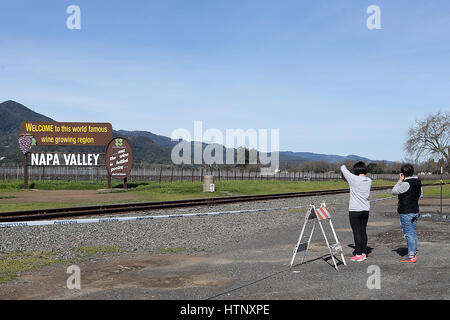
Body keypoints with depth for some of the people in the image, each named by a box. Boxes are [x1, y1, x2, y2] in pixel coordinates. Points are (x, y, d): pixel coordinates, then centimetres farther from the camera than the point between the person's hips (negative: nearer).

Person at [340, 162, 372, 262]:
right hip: (366, 210, 6)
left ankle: (358, 254, 1)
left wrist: (343, 166, 21)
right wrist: (347, 179, 19)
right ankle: (364, 253, 18)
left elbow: (343, 169, -4)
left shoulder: (354, 179, -15)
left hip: (355, 210, -6)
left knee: (357, 232, -1)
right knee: (363, 231, 13)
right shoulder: (369, 181, 1)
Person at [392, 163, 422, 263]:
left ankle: (411, 256, -1)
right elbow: (420, 195, 18)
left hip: (406, 212, -9)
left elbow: (394, 191, -10)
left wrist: (400, 180, -6)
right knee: (413, 233, 15)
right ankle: (413, 253, 23)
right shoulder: (418, 182, 7)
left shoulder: (406, 184, -20)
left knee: (409, 233, -4)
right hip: (415, 211, 9)